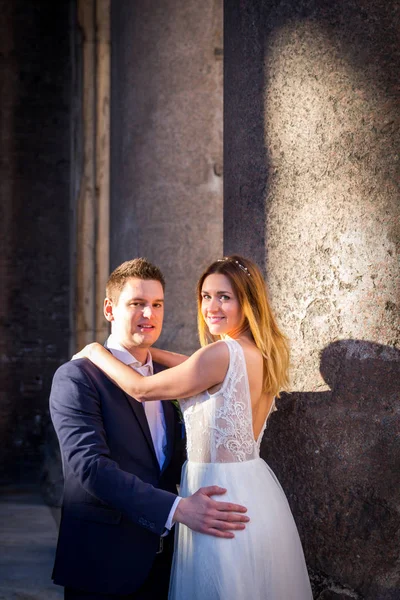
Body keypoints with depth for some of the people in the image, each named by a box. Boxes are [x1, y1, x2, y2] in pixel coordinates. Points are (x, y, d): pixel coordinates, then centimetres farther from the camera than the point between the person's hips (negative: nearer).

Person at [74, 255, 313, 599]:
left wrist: (95, 352, 2)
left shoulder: (224, 353, -20)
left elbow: (141, 389, -12)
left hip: (221, 496, -9)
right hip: (256, 490, 9)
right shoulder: (261, 354, 6)